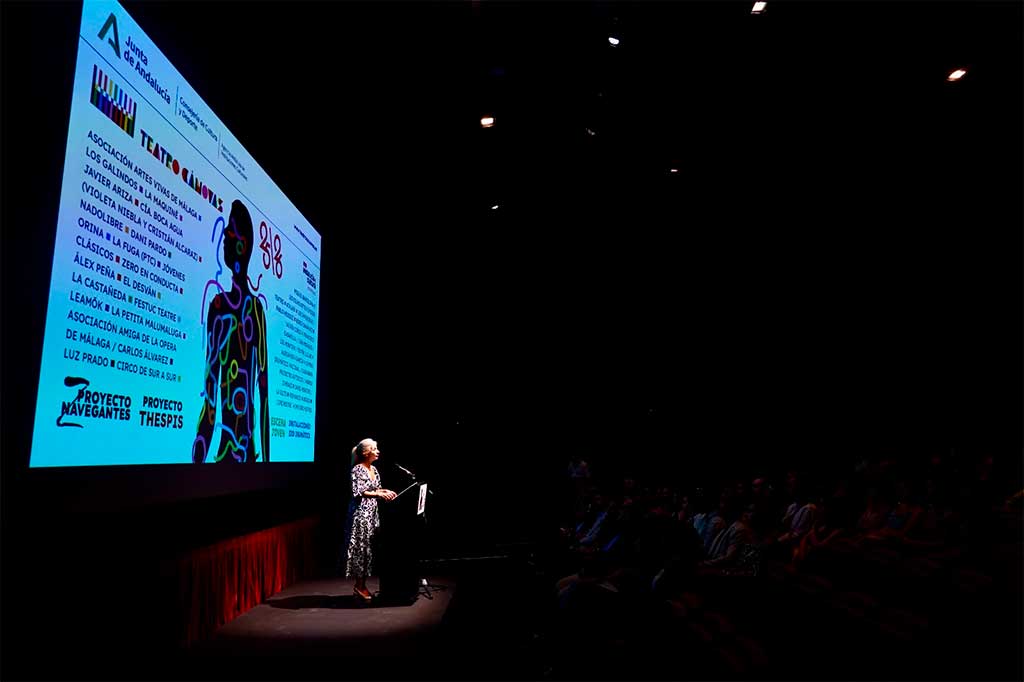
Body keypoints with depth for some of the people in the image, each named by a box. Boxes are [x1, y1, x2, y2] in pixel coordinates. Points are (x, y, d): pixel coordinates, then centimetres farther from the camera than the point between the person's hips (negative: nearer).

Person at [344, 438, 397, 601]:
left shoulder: (374, 469, 13)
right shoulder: (357, 469, -11)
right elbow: (358, 492, -16)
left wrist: (385, 491, 2)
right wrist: (379, 494, -18)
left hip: (371, 513, 8)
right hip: (360, 513, -8)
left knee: (369, 548, 9)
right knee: (360, 548, -4)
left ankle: (361, 585, 15)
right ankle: (359, 586, 3)